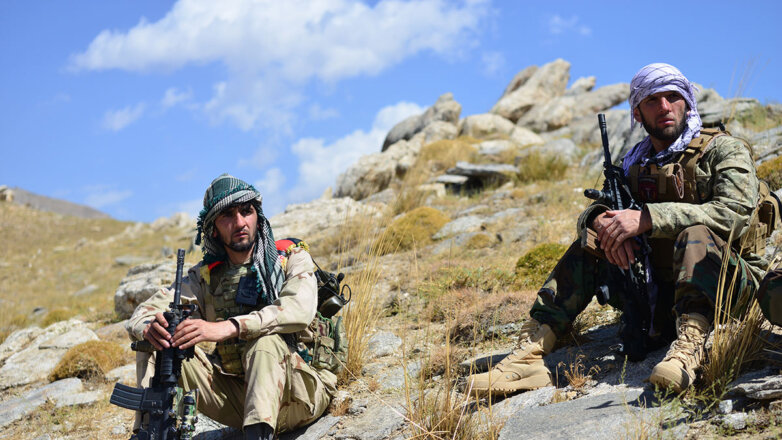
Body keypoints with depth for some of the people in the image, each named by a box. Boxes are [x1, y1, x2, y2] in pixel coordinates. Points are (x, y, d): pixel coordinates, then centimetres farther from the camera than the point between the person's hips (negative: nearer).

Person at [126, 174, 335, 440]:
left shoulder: (291, 259, -2)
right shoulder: (205, 276, 8)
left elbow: (299, 310, -25)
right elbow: (141, 315, 0)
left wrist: (228, 327, -37)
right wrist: (149, 327, -27)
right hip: (236, 394, 4)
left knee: (267, 339, -35)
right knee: (156, 341, -9)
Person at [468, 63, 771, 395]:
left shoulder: (723, 150, -5)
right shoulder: (636, 164, 11)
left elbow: (736, 213, -23)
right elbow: (589, 214, 8)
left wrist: (647, 218, -29)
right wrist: (601, 221, -21)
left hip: (731, 277, -5)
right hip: (661, 288, 5)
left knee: (696, 235, -33)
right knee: (585, 248, -5)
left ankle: (688, 346, -48)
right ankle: (532, 351, -16)